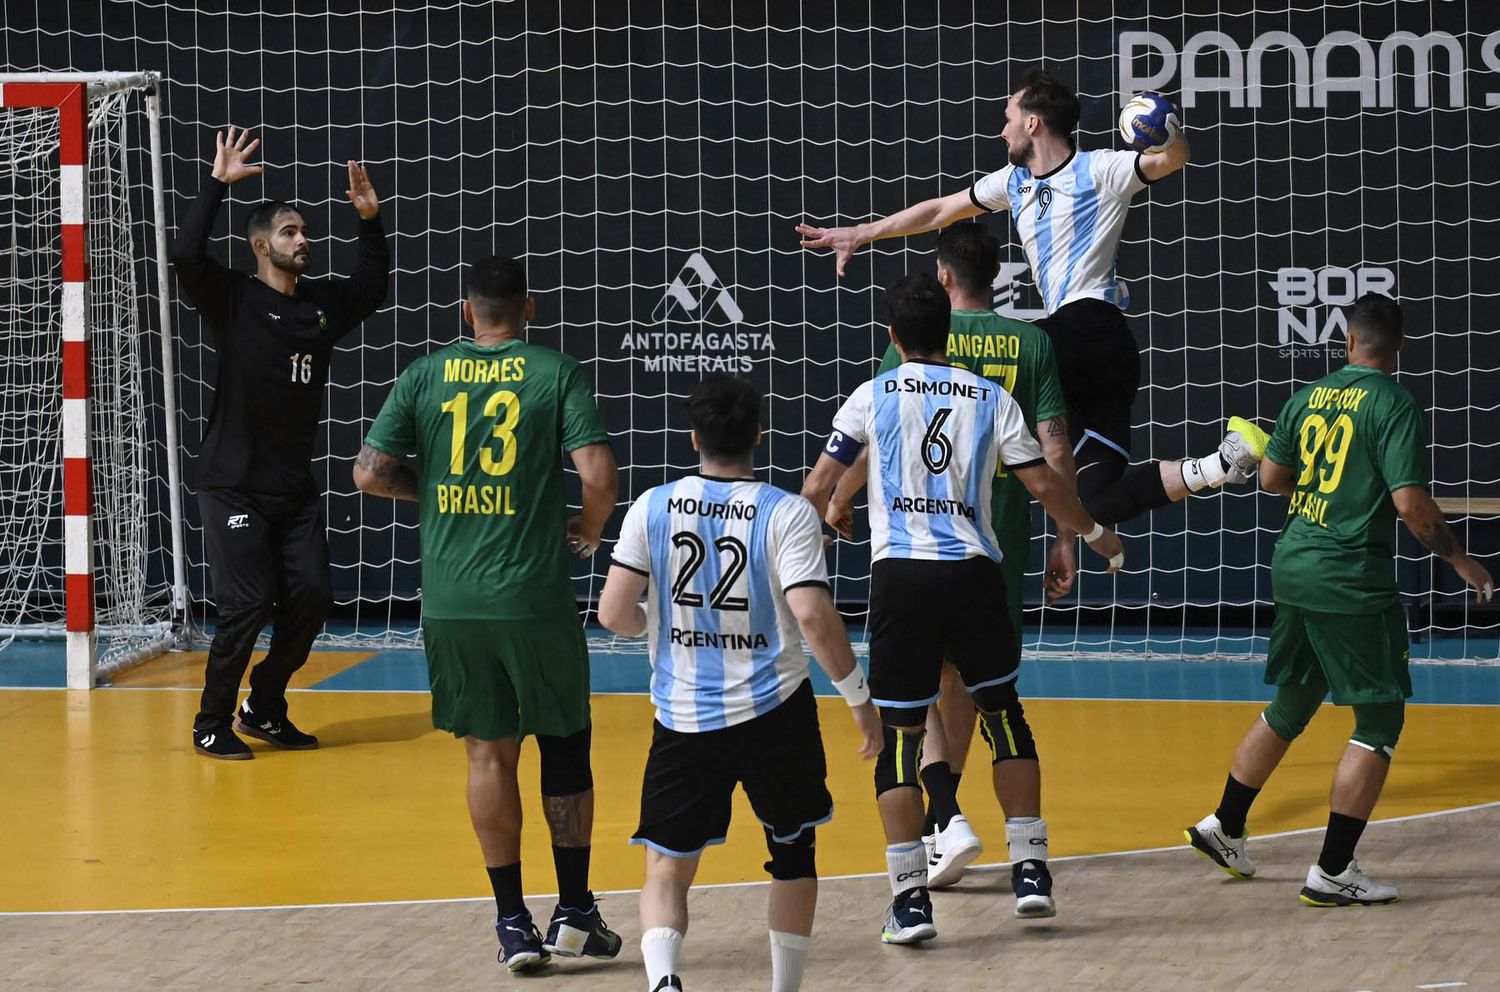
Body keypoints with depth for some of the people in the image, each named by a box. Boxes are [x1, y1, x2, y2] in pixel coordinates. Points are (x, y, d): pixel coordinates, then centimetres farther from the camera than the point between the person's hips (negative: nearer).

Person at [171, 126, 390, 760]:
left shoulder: (322, 304, 11)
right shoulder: (233, 299, -6)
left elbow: (373, 286, 27)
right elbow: (186, 255, -23)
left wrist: (370, 221, 12)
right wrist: (217, 184, -24)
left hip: (295, 487, 6)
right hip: (233, 486, -6)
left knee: (312, 599, 1)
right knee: (247, 605, -10)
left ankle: (264, 712, 19)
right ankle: (211, 725, 4)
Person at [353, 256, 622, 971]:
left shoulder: (424, 376, 4)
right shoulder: (557, 373, -2)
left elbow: (371, 474, 0)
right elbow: (599, 474, -13)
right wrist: (589, 528, 7)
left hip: (451, 601, 2)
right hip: (536, 598, -2)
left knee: (488, 752, 9)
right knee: (564, 748, 13)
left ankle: (513, 922, 9)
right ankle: (574, 913, 17)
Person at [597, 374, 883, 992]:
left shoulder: (652, 508, -2)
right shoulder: (787, 514, -8)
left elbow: (614, 614, -4)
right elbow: (813, 617, -18)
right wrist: (860, 699, -7)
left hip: (684, 720, 1)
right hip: (774, 711, -1)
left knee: (667, 869, 7)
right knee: (794, 850, 21)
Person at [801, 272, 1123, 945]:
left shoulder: (873, 397, 5)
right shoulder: (990, 398, 8)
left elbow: (819, 486, 3)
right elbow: (1043, 485, 9)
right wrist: (1096, 535, 25)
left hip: (901, 576, -1)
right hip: (973, 573, 1)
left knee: (899, 735, 3)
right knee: (1003, 714, 20)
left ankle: (909, 896, -4)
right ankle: (1029, 868, 18)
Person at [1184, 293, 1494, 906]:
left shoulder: (1309, 397, 7)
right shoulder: (1393, 404, -12)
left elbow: (1272, 477, 15)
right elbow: (1411, 503, -17)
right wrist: (1461, 562, -6)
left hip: (1295, 566, 7)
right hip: (1353, 579, -7)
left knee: (1289, 707, 23)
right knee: (1381, 723, 1)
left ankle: (1224, 827, 31)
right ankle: (1332, 874, -1)